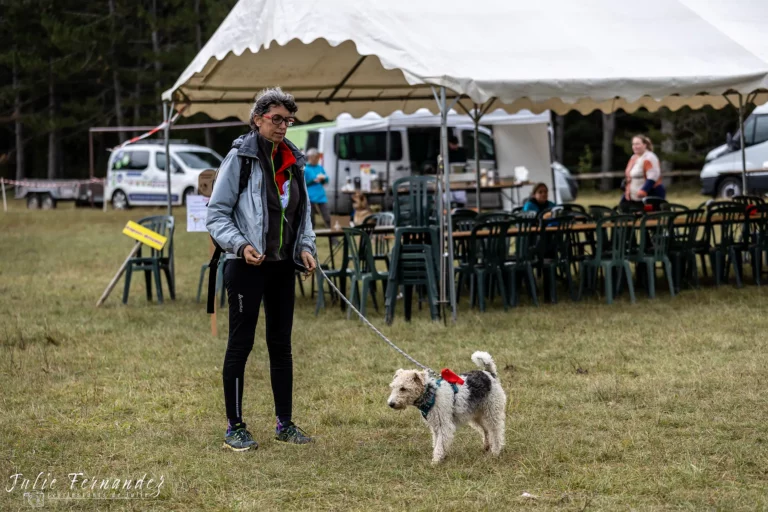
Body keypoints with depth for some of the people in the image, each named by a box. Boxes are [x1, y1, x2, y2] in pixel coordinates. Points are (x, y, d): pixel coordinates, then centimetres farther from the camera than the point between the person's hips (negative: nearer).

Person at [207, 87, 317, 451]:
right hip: (247, 266, -6)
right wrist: (240, 245, -22)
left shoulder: (292, 161, 9)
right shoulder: (240, 158, -9)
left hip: (283, 266, 6)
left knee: (281, 343, 11)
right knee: (241, 343, -1)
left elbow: (303, 212, 19)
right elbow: (216, 214, -9)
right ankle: (234, 427, 5)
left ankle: (285, 423, 19)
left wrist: (305, 247, 3)